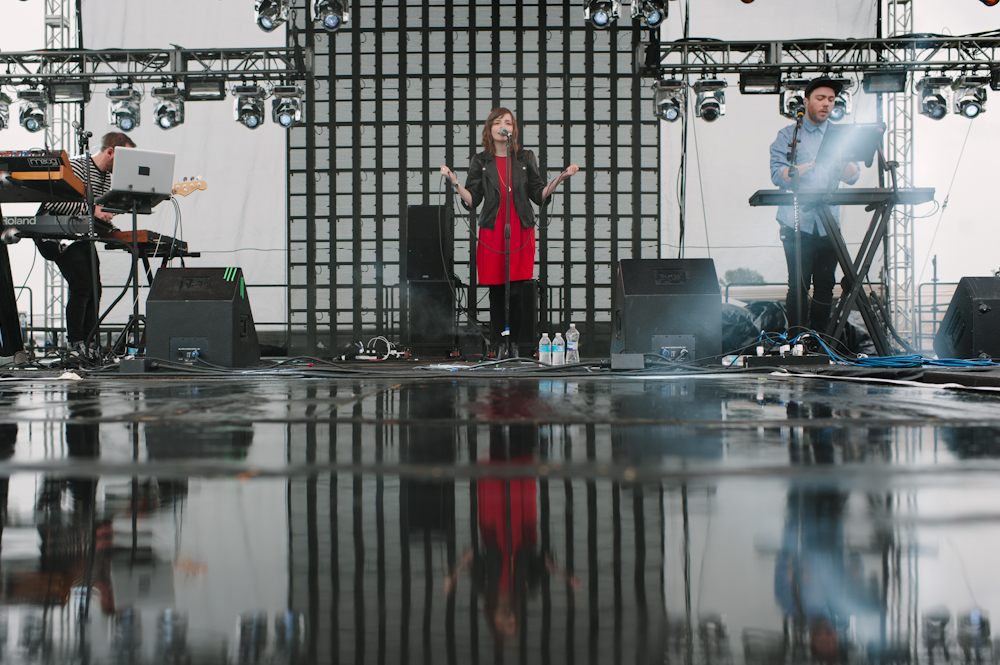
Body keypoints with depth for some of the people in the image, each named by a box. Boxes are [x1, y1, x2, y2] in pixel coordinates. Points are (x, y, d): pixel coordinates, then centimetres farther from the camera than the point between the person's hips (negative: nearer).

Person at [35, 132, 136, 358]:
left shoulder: (108, 176, 11)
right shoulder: (77, 167, -18)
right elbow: (52, 201, -28)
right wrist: (90, 209, -29)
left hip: (82, 237, 9)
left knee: (94, 289, 5)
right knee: (81, 286, -17)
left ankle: (88, 345, 12)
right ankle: (74, 344, -10)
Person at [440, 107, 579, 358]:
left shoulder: (525, 158, 10)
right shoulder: (481, 162, 9)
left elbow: (539, 195, 9)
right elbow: (472, 200, 4)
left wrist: (560, 178, -2)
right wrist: (454, 180, -7)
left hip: (521, 232, 0)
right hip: (492, 233, 0)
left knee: (516, 292, -5)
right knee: (496, 292, -1)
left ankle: (513, 344, 4)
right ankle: (499, 344, 6)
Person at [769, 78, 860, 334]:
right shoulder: (788, 135, 7)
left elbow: (852, 177, 8)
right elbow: (778, 175, -6)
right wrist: (814, 163, -17)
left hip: (828, 223, 3)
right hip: (797, 223, -3)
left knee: (825, 285, 1)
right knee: (799, 285, -6)